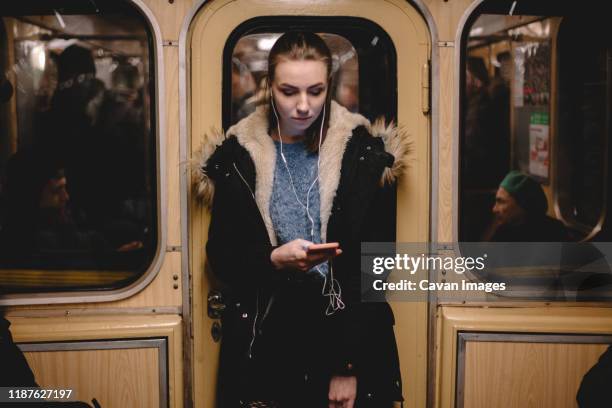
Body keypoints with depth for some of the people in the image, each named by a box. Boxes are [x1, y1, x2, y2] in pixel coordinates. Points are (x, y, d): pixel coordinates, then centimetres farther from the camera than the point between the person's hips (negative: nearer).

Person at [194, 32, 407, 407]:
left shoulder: (365, 154, -4)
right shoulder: (237, 157, -1)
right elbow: (221, 256, 3)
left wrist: (349, 365, -10)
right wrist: (273, 261, -18)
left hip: (350, 341, 0)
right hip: (264, 342, 1)